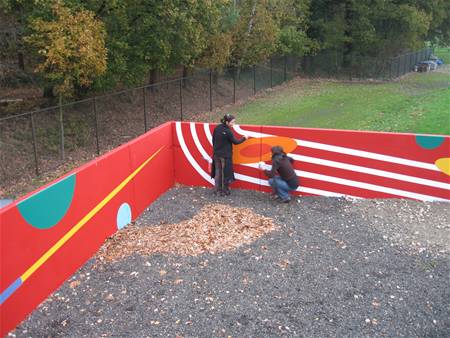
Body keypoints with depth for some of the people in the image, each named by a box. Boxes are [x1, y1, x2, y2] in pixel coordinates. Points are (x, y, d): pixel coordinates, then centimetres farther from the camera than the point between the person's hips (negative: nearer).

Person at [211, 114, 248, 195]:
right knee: (225, 173, 7)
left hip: (216, 154, 6)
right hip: (225, 156, -6)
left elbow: (213, 140, 7)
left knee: (217, 172, 14)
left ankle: (217, 190, 22)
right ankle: (225, 191, 16)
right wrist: (244, 138, 6)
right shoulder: (228, 132, -21)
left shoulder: (217, 128, -2)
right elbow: (235, 142, -9)